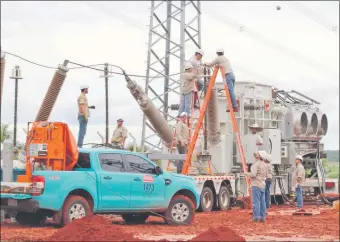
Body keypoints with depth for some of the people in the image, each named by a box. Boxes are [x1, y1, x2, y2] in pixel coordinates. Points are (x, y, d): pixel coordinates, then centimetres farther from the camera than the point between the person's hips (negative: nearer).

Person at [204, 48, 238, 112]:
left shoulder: (218, 58, 2)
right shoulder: (225, 58, 25)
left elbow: (210, 65, 8)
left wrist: (206, 63, 27)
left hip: (228, 76, -8)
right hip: (232, 75, 8)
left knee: (231, 92, -10)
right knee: (231, 92, 10)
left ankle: (235, 107, -14)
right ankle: (233, 106, 5)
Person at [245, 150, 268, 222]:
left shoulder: (256, 164, -14)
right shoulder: (264, 165, 13)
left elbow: (253, 174, -22)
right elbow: (266, 175, 20)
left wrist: (247, 174, -4)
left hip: (256, 185, -8)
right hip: (263, 185, 8)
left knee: (256, 201, -6)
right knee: (262, 201, 8)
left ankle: (256, 217, -7)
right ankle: (262, 217, 10)